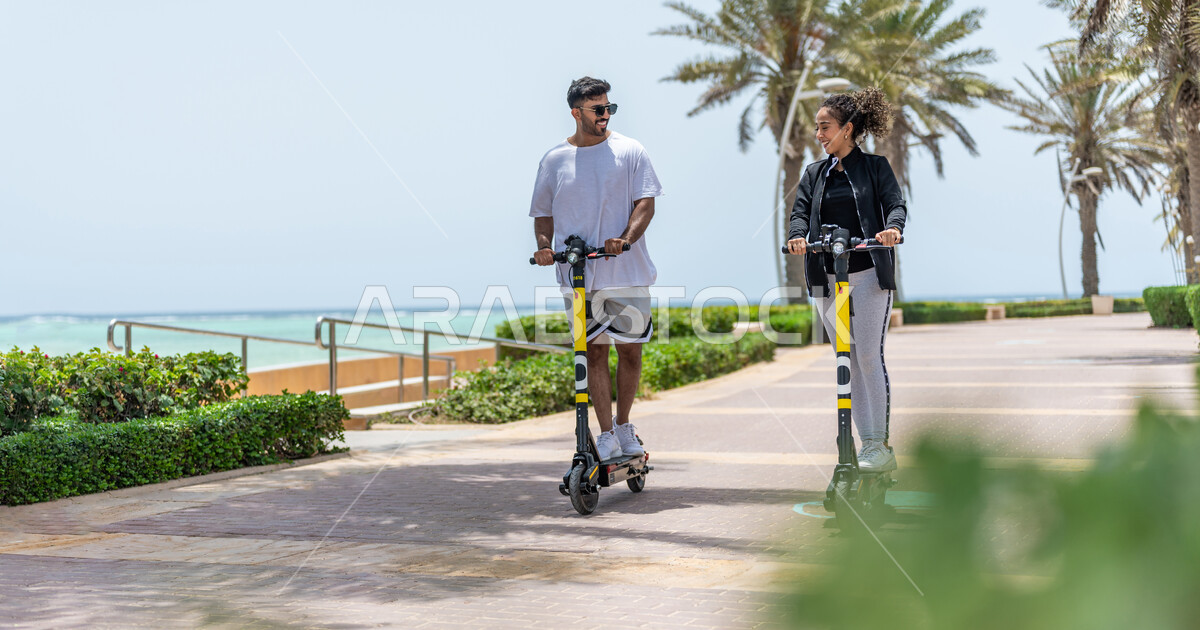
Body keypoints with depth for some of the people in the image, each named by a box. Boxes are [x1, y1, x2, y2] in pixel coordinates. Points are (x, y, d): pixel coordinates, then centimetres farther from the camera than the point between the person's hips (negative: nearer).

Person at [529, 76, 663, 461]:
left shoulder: (629, 152, 4)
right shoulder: (554, 160, 9)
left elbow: (645, 202, -3)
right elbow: (543, 212, 15)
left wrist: (625, 238, -20)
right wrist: (544, 247, -4)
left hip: (627, 271, 0)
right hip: (577, 274, 1)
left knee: (630, 349, 3)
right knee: (594, 352, -1)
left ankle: (623, 426, 22)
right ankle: (607, 437, 2)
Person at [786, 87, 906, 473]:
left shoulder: (875, 167, 4)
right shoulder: (814, 174, 15)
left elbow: (896, 203, -8)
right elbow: (801, 211, 3)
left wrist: (893, 227, -31)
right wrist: (798, 235, -20)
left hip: (869, 275, -4)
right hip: (826, 279, 4)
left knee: (870, 358, -8)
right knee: (848, 362, 6)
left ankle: (881, 446, -1)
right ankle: (866, 444, 12)